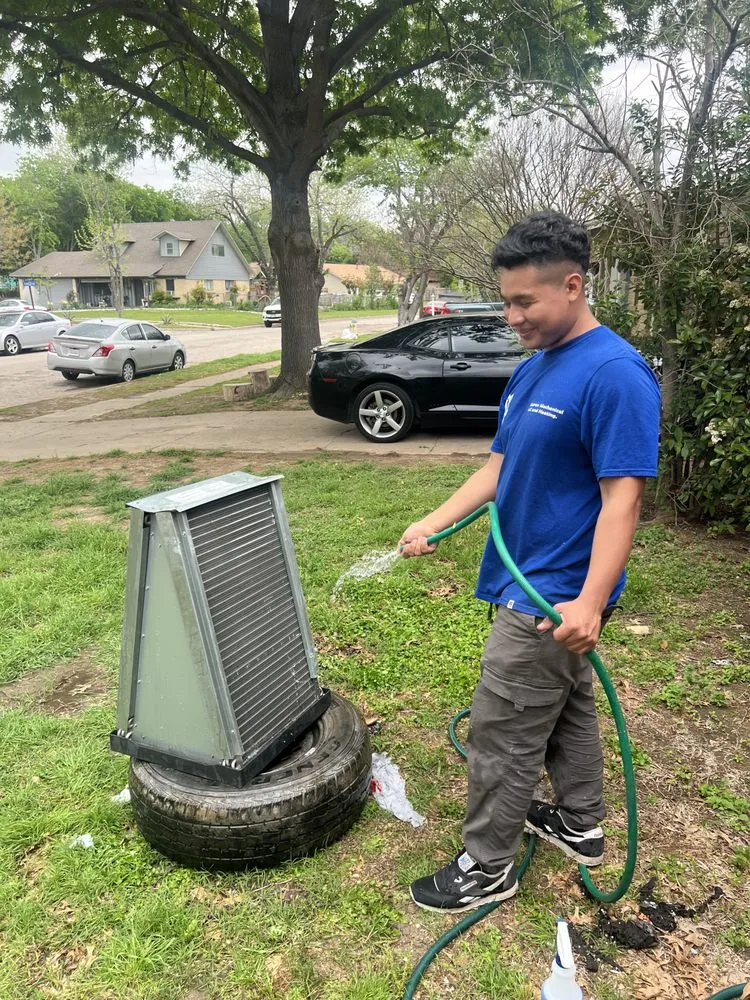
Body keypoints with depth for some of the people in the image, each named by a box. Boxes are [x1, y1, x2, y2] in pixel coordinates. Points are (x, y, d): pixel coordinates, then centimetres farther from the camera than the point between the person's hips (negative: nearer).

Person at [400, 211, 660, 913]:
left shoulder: (614, 373, -21)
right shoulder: (531, 369, 8)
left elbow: (622, 496, -24)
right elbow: (499, 466, 12)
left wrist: (590, 602, -31)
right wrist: (432, 524, 4)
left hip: (554, 597, -9)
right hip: (538, 583, 9)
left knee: (502, 735, 3)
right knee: (566, 707, 23)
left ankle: (487, 868, 23)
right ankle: (580, 826, 42)